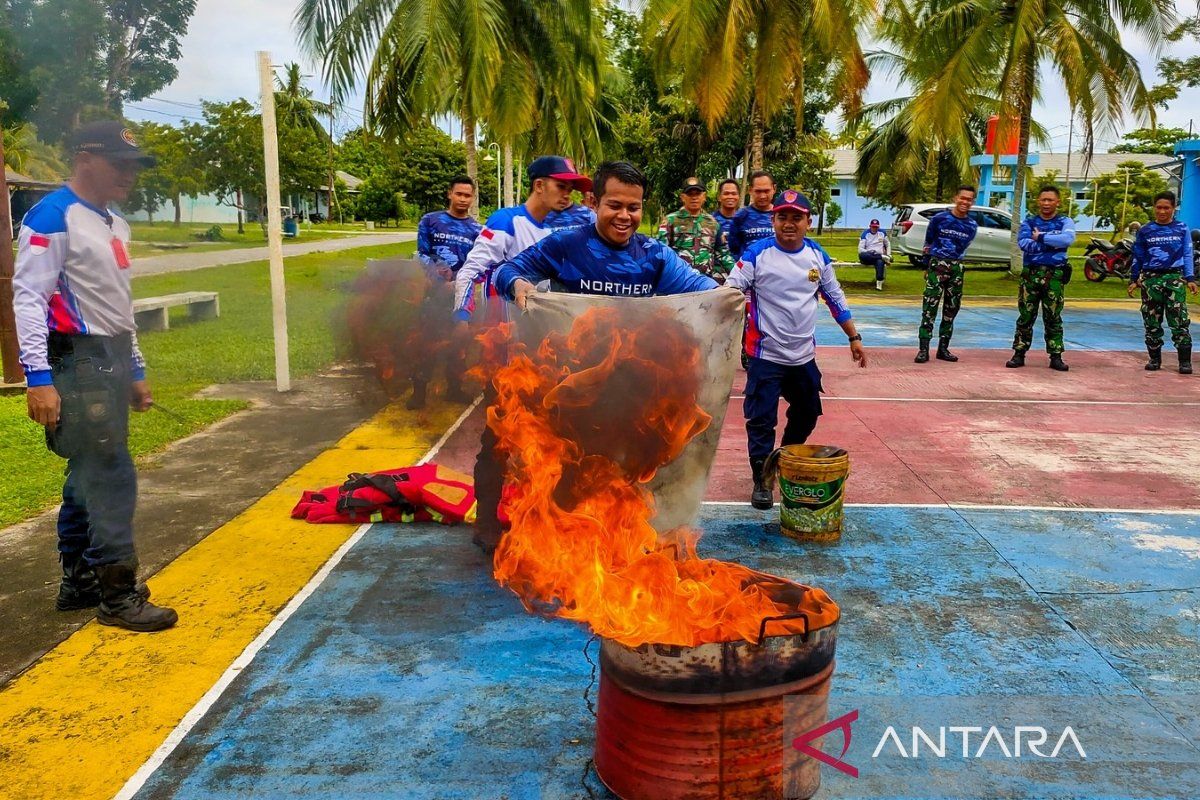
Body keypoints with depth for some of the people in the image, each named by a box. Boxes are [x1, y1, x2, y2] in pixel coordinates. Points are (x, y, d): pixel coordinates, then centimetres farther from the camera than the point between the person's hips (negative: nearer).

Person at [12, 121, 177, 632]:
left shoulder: (114, 224, 17)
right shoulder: (53, 216, -11)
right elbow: (28, 296, -17)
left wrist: (135, 371, 22)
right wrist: (38, 378, -24)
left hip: (113, 361, 9)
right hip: (79, 363, -9)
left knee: (87, 478, 14)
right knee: (112, 478, -8)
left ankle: (78, 583, 24)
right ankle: (118, 594, 1)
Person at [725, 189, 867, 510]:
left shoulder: (818, 256, 3)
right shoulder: (757, 254, -11)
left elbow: (835, 299, 13)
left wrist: (854, 338, 16)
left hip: (804, 356, 5)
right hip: (766, 355, -5)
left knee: (807, 415, 19)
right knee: (761, 420, -5)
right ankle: (762, 479, 10)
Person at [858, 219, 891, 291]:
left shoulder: (882, 233, 14)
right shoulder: (865, 234, 5)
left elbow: (888, 245, 25)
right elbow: (860, 249, -2)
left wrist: (889, 255, 9)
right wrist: (868, 252, -20)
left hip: (879, 256, 1)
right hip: (868, 256, -1)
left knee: (880, 262, -39)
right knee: (861, 255, -39)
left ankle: (879, 283, -46)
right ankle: (883, 257, -32)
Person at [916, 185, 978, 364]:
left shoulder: (972, 226, 5)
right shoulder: (940, 219, -4)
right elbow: (928, 242, 8)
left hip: (956, 267, 4)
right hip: (937, 265, -4)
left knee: (952, 308, 8)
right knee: (930, 307, -10)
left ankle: (943, 347, 17)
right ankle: (923, 348, -11)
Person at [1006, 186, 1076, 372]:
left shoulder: (1065, 222, 6)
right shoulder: (1029, 223, 9)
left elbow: (1067, 238, -17)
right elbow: (1023, 243, -10)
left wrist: (1041, 238, -12)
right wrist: (1052, 244, -13)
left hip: (1054, 275, -1)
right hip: (1030, 273, 1)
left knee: (1053, 318, 4)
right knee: (1025, 316, 3)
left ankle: (1056, 357, 9)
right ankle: (1019, 354, 10)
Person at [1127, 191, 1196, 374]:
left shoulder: (1182, 228, 7)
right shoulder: (1145, 230, 8)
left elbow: (1187, 255, 8)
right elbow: (1138, 257, 13)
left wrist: (1190, 279, 0)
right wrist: (1134, 280, 9)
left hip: (1175, 278, -1)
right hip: (1151, 279, 2)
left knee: (1180, 321, -8)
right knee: (1151, 322, 5)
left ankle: (1185, 361, -4)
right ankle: (1154, 359, 16)